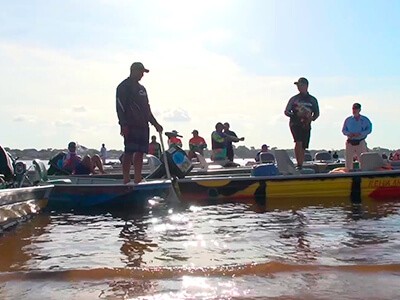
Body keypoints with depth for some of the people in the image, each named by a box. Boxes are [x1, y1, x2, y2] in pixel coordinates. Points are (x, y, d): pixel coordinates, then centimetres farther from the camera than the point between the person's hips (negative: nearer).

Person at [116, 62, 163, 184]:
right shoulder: (123, 87, -1)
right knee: (129, 152, -11)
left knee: (140, 152, 5)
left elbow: (147, 109, 27)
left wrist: (155, 124, 21)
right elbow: (120, 107, -10)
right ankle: (126, 179, -10)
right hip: (131, 126, -8)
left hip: (143, 125, 8)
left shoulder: (141, 88, 25)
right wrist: (124, 125, -19)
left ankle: (138, 179, 8)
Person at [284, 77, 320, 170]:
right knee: (298, 142, -23)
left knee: (303, 147, 4)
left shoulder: (312, 100, 10)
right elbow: (286, 112, 8)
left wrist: (311, 119, -5)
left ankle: (301, 166, 13)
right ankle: (299, 164, -24)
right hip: (295, 123, -2)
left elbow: (316, 113, 17)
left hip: (306, 125, 2)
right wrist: (294, 115, -12)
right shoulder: (294, 99, 7)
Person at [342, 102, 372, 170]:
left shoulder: (365, 120, 6)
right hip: (350, 142, 2)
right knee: (348, 160, -1)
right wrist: (349, 134, -10)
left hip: (360, 142, -2)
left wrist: (360, 134, -17)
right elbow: (343, 130, 12)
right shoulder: (348, 120, 12)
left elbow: (369, 129, -2)